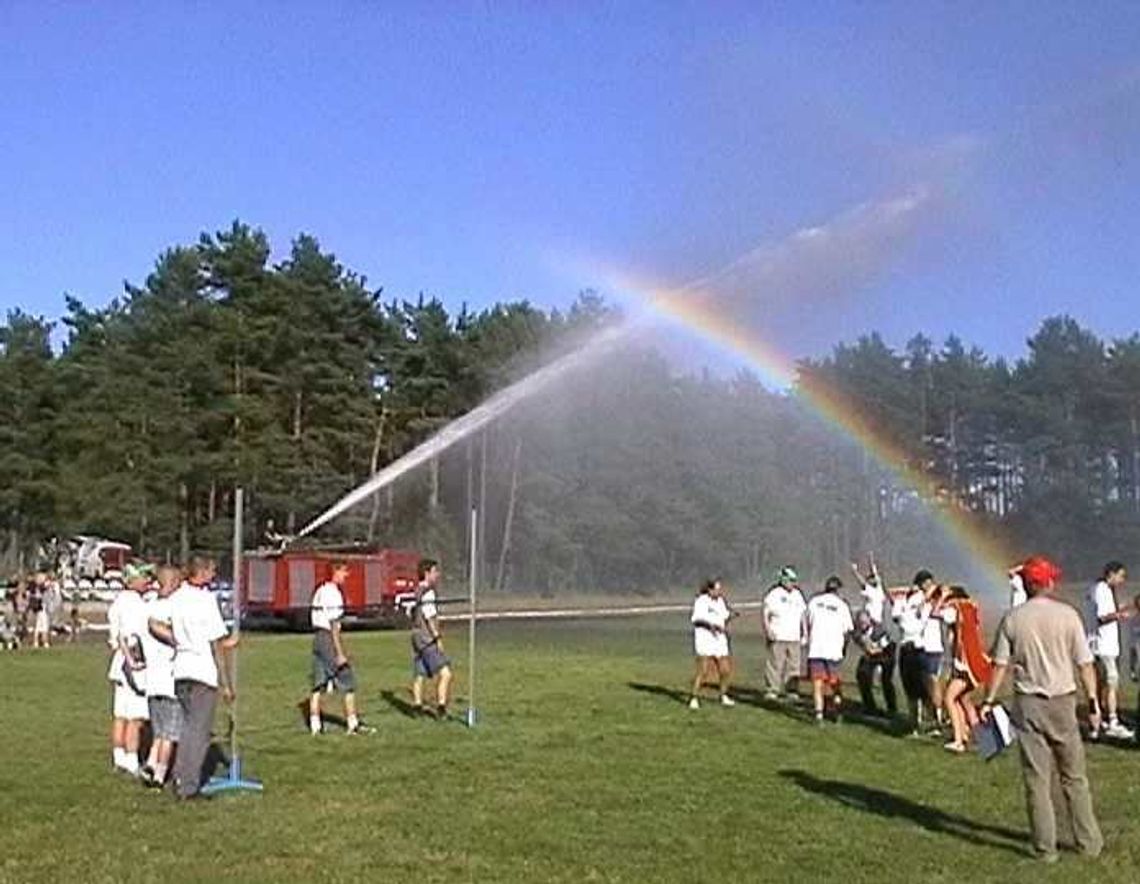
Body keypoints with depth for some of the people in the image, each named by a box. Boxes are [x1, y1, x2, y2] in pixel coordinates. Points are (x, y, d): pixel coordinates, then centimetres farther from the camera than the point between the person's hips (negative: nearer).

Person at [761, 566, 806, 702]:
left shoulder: (798, 595, 14)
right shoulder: (774, 594, -3)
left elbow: (802, 615, 20)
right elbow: (765, 613, -3)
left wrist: (804, 633, 16)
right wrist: (768, 630, -13)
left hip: (794, 637, 6)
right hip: (778, 636, -6)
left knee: (794, 664, 6)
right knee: (775, 664, -6)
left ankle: (791, 690, 15)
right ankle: (771, 690, -1)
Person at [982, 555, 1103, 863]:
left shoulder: (1013, 619, -4)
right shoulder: (1067, 615, -5)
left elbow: (1000, 664, -2)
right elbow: (1084, 663, -3)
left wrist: (988, 701, 5)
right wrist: (1093, 700, 6)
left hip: (1028, 703, 0)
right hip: (1062, 701, 0)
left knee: (1037, 779, 6)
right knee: (1074, 776, 13)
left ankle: (1045, 847, 10)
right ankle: (1089, 842, 20)